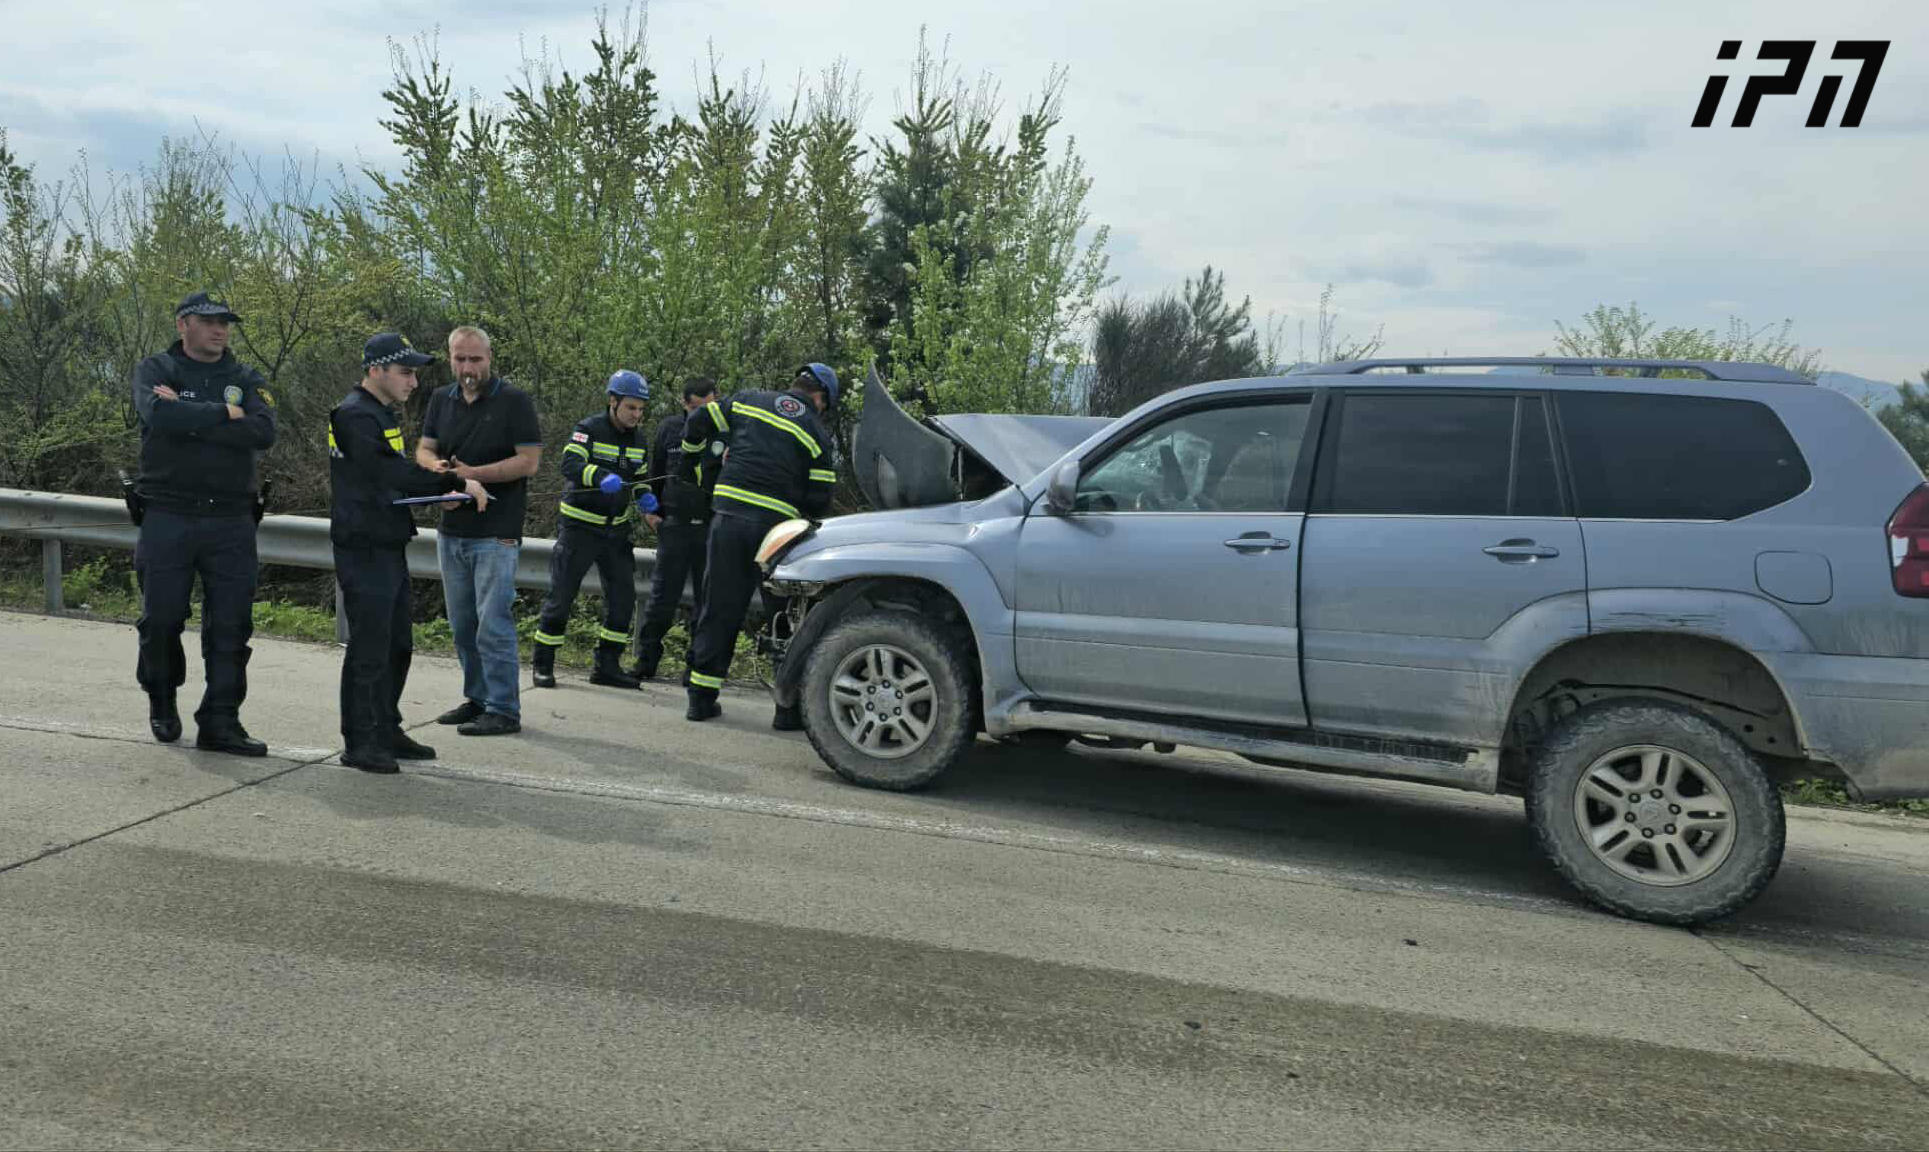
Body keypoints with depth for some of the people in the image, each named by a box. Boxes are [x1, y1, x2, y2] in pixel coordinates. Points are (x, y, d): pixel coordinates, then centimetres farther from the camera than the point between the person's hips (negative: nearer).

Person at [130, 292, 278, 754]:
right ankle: (162, 702, 30)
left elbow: (264, 431, -10)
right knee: (161, 619, 5)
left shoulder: (245, 379, 10)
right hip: (167, 519, -1)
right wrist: (224, 414, -10)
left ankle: (220, 721, 7)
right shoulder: (155, 370, 5)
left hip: (232, 523, 2)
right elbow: (160, 414, -19)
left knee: (231, 625, -1)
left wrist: (188, 418, -13)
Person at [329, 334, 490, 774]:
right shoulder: (355, 416, -14)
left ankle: (386, 730, 26)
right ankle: (360, 742, 4)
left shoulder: (381, 414, 18)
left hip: (389, 548, 10)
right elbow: (391, 473, -24)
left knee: (397, 645, 15)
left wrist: (439, 488, 4)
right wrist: (456, 483, -21)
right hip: (364, 551, -10)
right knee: (370, 648, -5)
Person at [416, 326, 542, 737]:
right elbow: (423, 450, 13)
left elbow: (530, 460, -11)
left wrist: (473, 474, -18)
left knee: (493, 624, -7)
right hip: (452, 530, 7)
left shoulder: (514, 401, -6)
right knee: (462, 625, 13)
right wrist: (438, 466, -10)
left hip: (496, 534, -7)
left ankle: (503, 710, 1)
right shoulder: (442, 400, 12)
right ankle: (477, 698, 25)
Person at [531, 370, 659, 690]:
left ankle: (607, 665, 15)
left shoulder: (638, 438, 8)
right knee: (560, 595, -1)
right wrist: (602, 477, -43)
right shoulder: (590, 429, -12)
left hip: (616, 530, 6)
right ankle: (543, 664, 10)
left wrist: (643, 496, -4)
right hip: (579, 527, -6)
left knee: (623, 597, 4)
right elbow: (569, 464, -26)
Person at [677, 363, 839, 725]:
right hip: (777, 525, -3)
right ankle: (790, 707, 7)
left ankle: (702, 698, 14)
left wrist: (687, 462, 31)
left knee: (719, 609, 10)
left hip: (730, 516, 3)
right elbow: (819, 502, 1)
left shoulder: (747, 401, 13)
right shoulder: (816, 434, 5)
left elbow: (698, 421, 15)